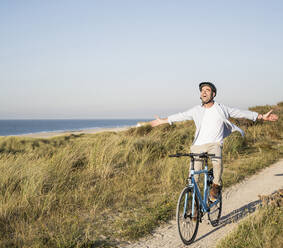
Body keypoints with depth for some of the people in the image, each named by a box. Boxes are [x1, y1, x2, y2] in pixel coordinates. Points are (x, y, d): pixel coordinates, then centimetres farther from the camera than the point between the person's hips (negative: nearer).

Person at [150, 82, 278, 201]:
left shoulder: (221, 109, 7)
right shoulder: (196, 110, 12)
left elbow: (241, 113, 7)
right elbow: (180, 116, 20)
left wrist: (262, 117, 4)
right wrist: (162, 121, 24)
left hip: (214, 143, -2)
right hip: (198, 145, 2)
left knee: (217, 160, -34)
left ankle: (216, 186, -10)